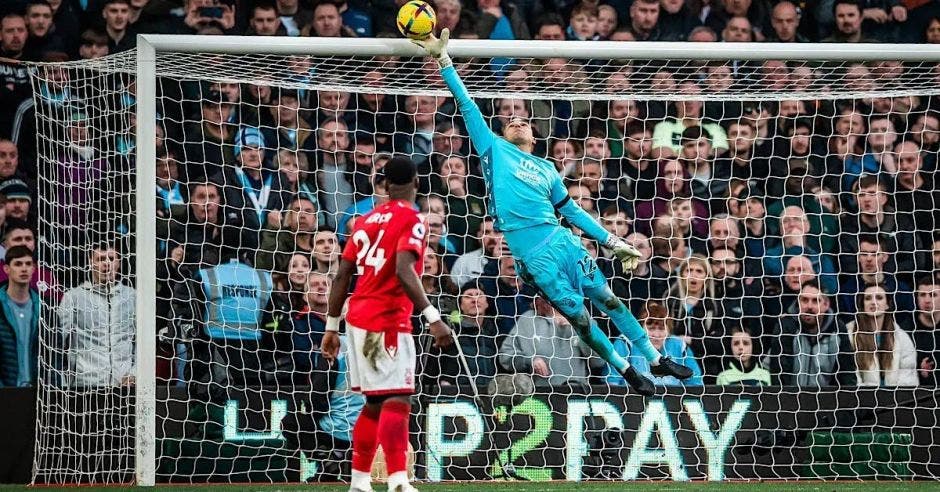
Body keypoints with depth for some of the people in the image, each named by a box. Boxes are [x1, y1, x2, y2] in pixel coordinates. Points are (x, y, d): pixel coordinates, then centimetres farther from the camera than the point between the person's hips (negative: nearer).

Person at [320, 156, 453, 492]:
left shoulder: (366, 221, 15)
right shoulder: (412, 221, -7)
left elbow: (342, 276, 15)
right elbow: (403, 272, -22)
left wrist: (332, 327, 20)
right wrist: (433, 317, -27)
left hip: (358, 318, 8)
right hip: (388, 322, -8)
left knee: (375, 402, 17)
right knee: (397, 401, -15)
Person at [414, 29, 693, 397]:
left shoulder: (546, 169, 21)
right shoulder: (495, 150, 11)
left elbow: (572, 211, 24)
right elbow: (467, 105, 8)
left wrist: (614, 243, 20)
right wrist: (442, 60, 4)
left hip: (562, 241, 4)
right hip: (532, 253, -4)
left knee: (608, 301, 4)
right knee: (579, 317, -1)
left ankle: (657, 360, 13)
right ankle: (627, 372, 11)